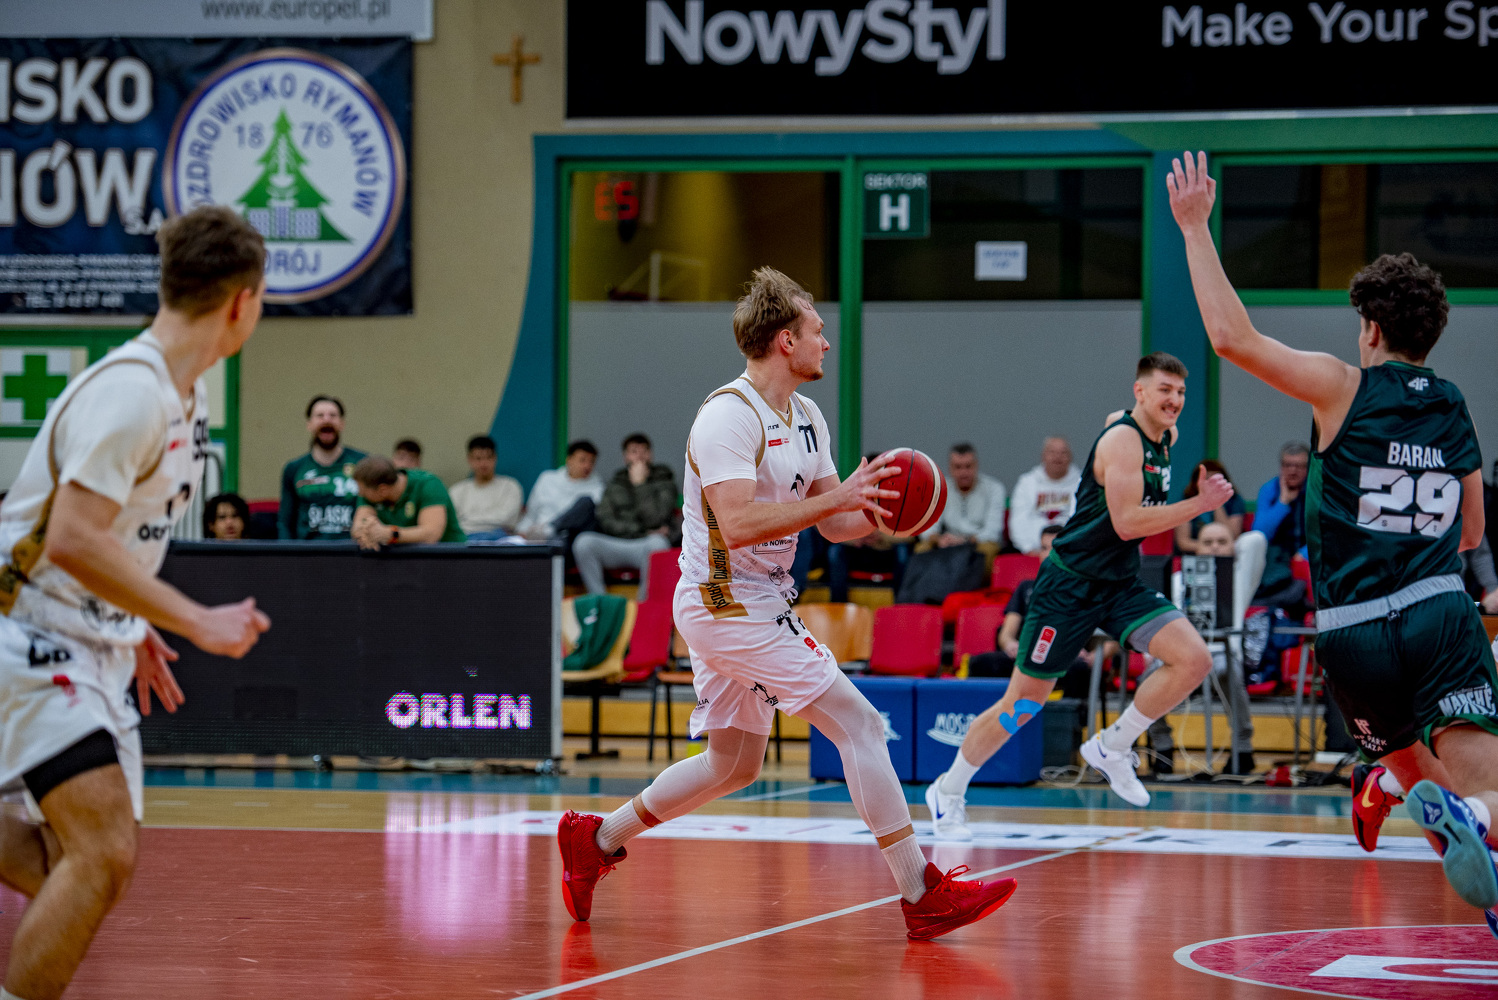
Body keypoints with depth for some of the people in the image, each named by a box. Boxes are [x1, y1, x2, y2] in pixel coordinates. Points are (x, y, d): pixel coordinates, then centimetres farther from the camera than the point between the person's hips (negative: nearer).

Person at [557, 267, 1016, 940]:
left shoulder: (805, 418, 11)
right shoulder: (728, 416, -18)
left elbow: (836, 524, 15)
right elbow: (738, 524, -29)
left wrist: (879, 507, -6)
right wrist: (835, 497, -28)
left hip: (757, 606, 10)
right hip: (727, 605, -10)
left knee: (733, 764, 18)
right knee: (859, 722, -13)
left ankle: (595, 840, 29)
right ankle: (923, 897, -12)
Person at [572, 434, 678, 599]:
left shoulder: (664, 482, 8)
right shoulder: (614, 485, 19)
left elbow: (655, 519, -10)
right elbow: (606, 522, 3)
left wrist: (639, 484, -7)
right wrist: (642, 530, -8)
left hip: (645, 545, -3)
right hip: (617, 545, 3)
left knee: (657, 543, -40)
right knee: (583, 541, -26)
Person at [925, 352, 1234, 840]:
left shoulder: (1165, 439, 7)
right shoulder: (1122, 439, -19)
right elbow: (1126, 522, -27)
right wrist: (1201, 504, -27)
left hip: (1120, 582, 7)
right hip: (1070, 583, -7)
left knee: (1194, 660, -13)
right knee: (1024, 703, -1)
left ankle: (1112, 747, 3)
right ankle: (949, 791, 18)